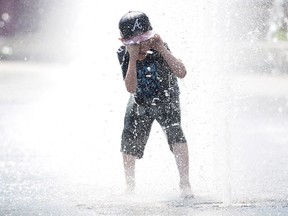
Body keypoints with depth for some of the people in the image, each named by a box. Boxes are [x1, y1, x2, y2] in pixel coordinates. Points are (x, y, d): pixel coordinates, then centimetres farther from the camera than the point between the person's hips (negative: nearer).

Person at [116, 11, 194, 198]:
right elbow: (131, 88, -33)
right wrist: (133, 59, -42)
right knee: (129, 140, -3)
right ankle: (130, 188, 19)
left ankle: (185, 184, -23)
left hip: (166, 100, -2)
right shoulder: (124, 55, -23)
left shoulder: (158, 49, -26)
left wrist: (162, 49, -40)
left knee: (174, 131, -25)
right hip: (141, 103, 2)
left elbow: (181, 73, -37)